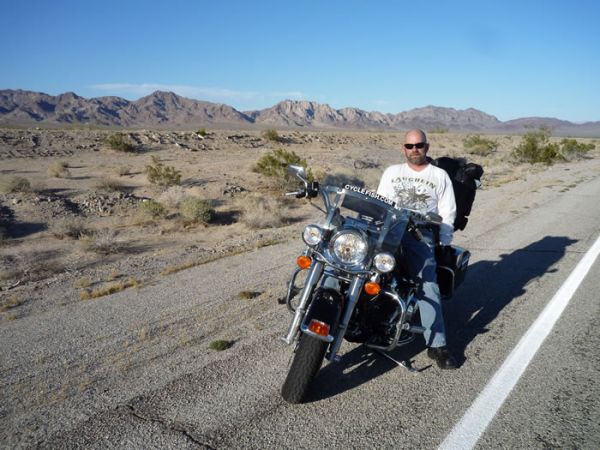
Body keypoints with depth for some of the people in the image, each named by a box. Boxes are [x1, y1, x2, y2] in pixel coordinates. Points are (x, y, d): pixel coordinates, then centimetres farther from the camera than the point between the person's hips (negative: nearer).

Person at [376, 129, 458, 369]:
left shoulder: (439, 175, 18)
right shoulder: (391, 172, 23)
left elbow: (447, 213, 13)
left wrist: (444, 245, 2)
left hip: (421, 233, -2)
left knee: (428, 284, -17)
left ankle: (437, 344, -15)